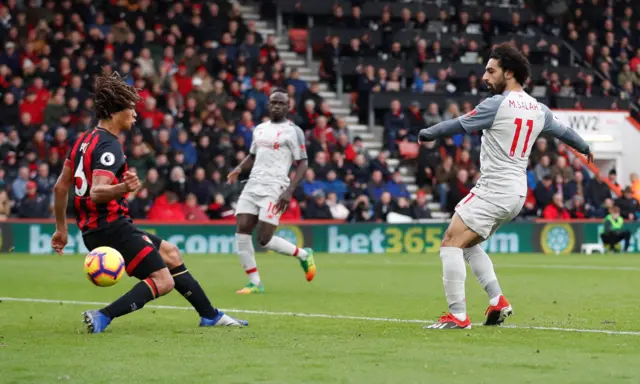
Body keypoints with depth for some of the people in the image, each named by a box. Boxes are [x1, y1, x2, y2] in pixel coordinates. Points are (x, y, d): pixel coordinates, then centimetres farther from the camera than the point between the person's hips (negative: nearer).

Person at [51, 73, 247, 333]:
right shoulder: (108, 146, -16)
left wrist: (61, 229, 25)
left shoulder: (85, 140, 14)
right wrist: (122, 188, -48)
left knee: (170, 253, 20)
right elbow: (96, 192, -30)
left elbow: (60, 187, 19)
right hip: (112, 226, -10)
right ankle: (102, 318, -23)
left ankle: (210, 315, 27)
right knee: (162, 282, -13)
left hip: (92, 230, 10)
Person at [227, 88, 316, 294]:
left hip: (274, 188, -6)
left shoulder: (293, 131, -3)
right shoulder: (260, 129, 17)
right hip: (253, 185, 6)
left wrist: (289, 191, -17)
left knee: (264, 239, -11)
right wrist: (239, 169, 7)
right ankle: (255, 283, 2)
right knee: (242, 232, -6)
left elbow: (302, 164, -6)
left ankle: (304, 254, 15)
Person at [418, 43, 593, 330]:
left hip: (494, 190, -9)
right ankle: (497, 301, 11)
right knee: (466, 244, 20)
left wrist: (426, 134, 11)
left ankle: (457, 315, -15)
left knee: (451, 244, -9)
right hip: (516, 193, 9)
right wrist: (585, 148, 47)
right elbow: (562, 131, 28)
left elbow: (457, 125, -5)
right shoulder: (538, 109, 11)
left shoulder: (496, 105, -11)